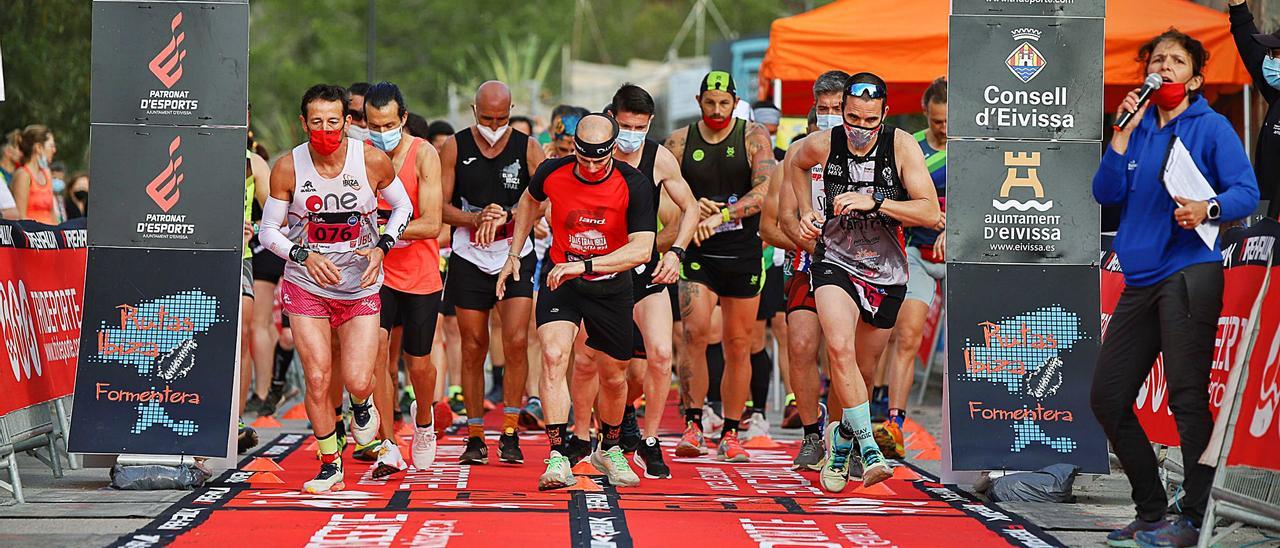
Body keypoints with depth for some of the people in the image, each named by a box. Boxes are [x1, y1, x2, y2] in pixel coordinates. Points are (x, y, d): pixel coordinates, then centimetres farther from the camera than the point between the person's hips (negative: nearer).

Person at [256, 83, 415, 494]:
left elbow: (403, 207, 6)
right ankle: (330, 467, 15)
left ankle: (362, 406, 31)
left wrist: (382, 247, -10)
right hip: (306, 286, 0)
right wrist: (304, 256, -19)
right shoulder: (288, 168, -11)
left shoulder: (372, 161, -11)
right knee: (317, 379, -5)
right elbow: (268, 230, -2)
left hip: (361, 287, 0)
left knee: (357, 381, -8)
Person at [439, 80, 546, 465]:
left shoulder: (527, 148, -1)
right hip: (469, 260, 1)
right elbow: (441, 205, -1)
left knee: (516, 340, -14)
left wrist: (504, 217, -23)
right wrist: (475, 219, -19)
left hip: (516, 256, -1)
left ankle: (510, 433, -4)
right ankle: (475, 437, 12)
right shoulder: (456, 147, 1)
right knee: (473, 347, 3)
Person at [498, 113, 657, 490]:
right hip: (561, 280, 0)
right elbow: (530, 201, 12)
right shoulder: (553, 173, -13)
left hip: (610, 285, 0)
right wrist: (514, 254, 10)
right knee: (554, 355, -23)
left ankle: (609, 450, 38)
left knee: (614, 376, 10)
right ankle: (558, 460, -25)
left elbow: (642, 248, -28)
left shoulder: (634, 185, -20)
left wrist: (585, 265, -37)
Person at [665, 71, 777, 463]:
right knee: (695, 332, -18)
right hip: (697, 254, 0)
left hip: (743, 254, 0)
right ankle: (693, 426, -12)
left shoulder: (754, 137, -1)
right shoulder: (679, 142, 3)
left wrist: (721, 216, -24)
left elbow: (765, 190, -13)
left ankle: (730, 436, 14)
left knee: (738, 346, 5)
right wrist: (690, 207, -13)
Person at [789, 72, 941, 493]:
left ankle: (843, 435, 39)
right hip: (835, 261, -1)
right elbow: (796, 163, 16)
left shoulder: (902, 146, -15)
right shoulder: (823, 144, -11)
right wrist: (806, 212, 4)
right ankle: (868, 449, -28)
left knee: (864, 370, 11)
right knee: (840, 347, -26)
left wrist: (875, 201, -31)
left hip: (886, 271, 1)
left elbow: (932, 215, -21)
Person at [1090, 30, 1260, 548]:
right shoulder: (1139, 127, 16)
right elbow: (1106, 193, 7)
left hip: (1189, 275, -7)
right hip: (1140, 281, 7)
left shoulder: (1210, 126, 0)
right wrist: (1123, 134, -2)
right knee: (1107, 398, 7)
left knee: (1188, 398, -10)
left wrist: (1209, 208, -27)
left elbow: (1246, 192, -8)